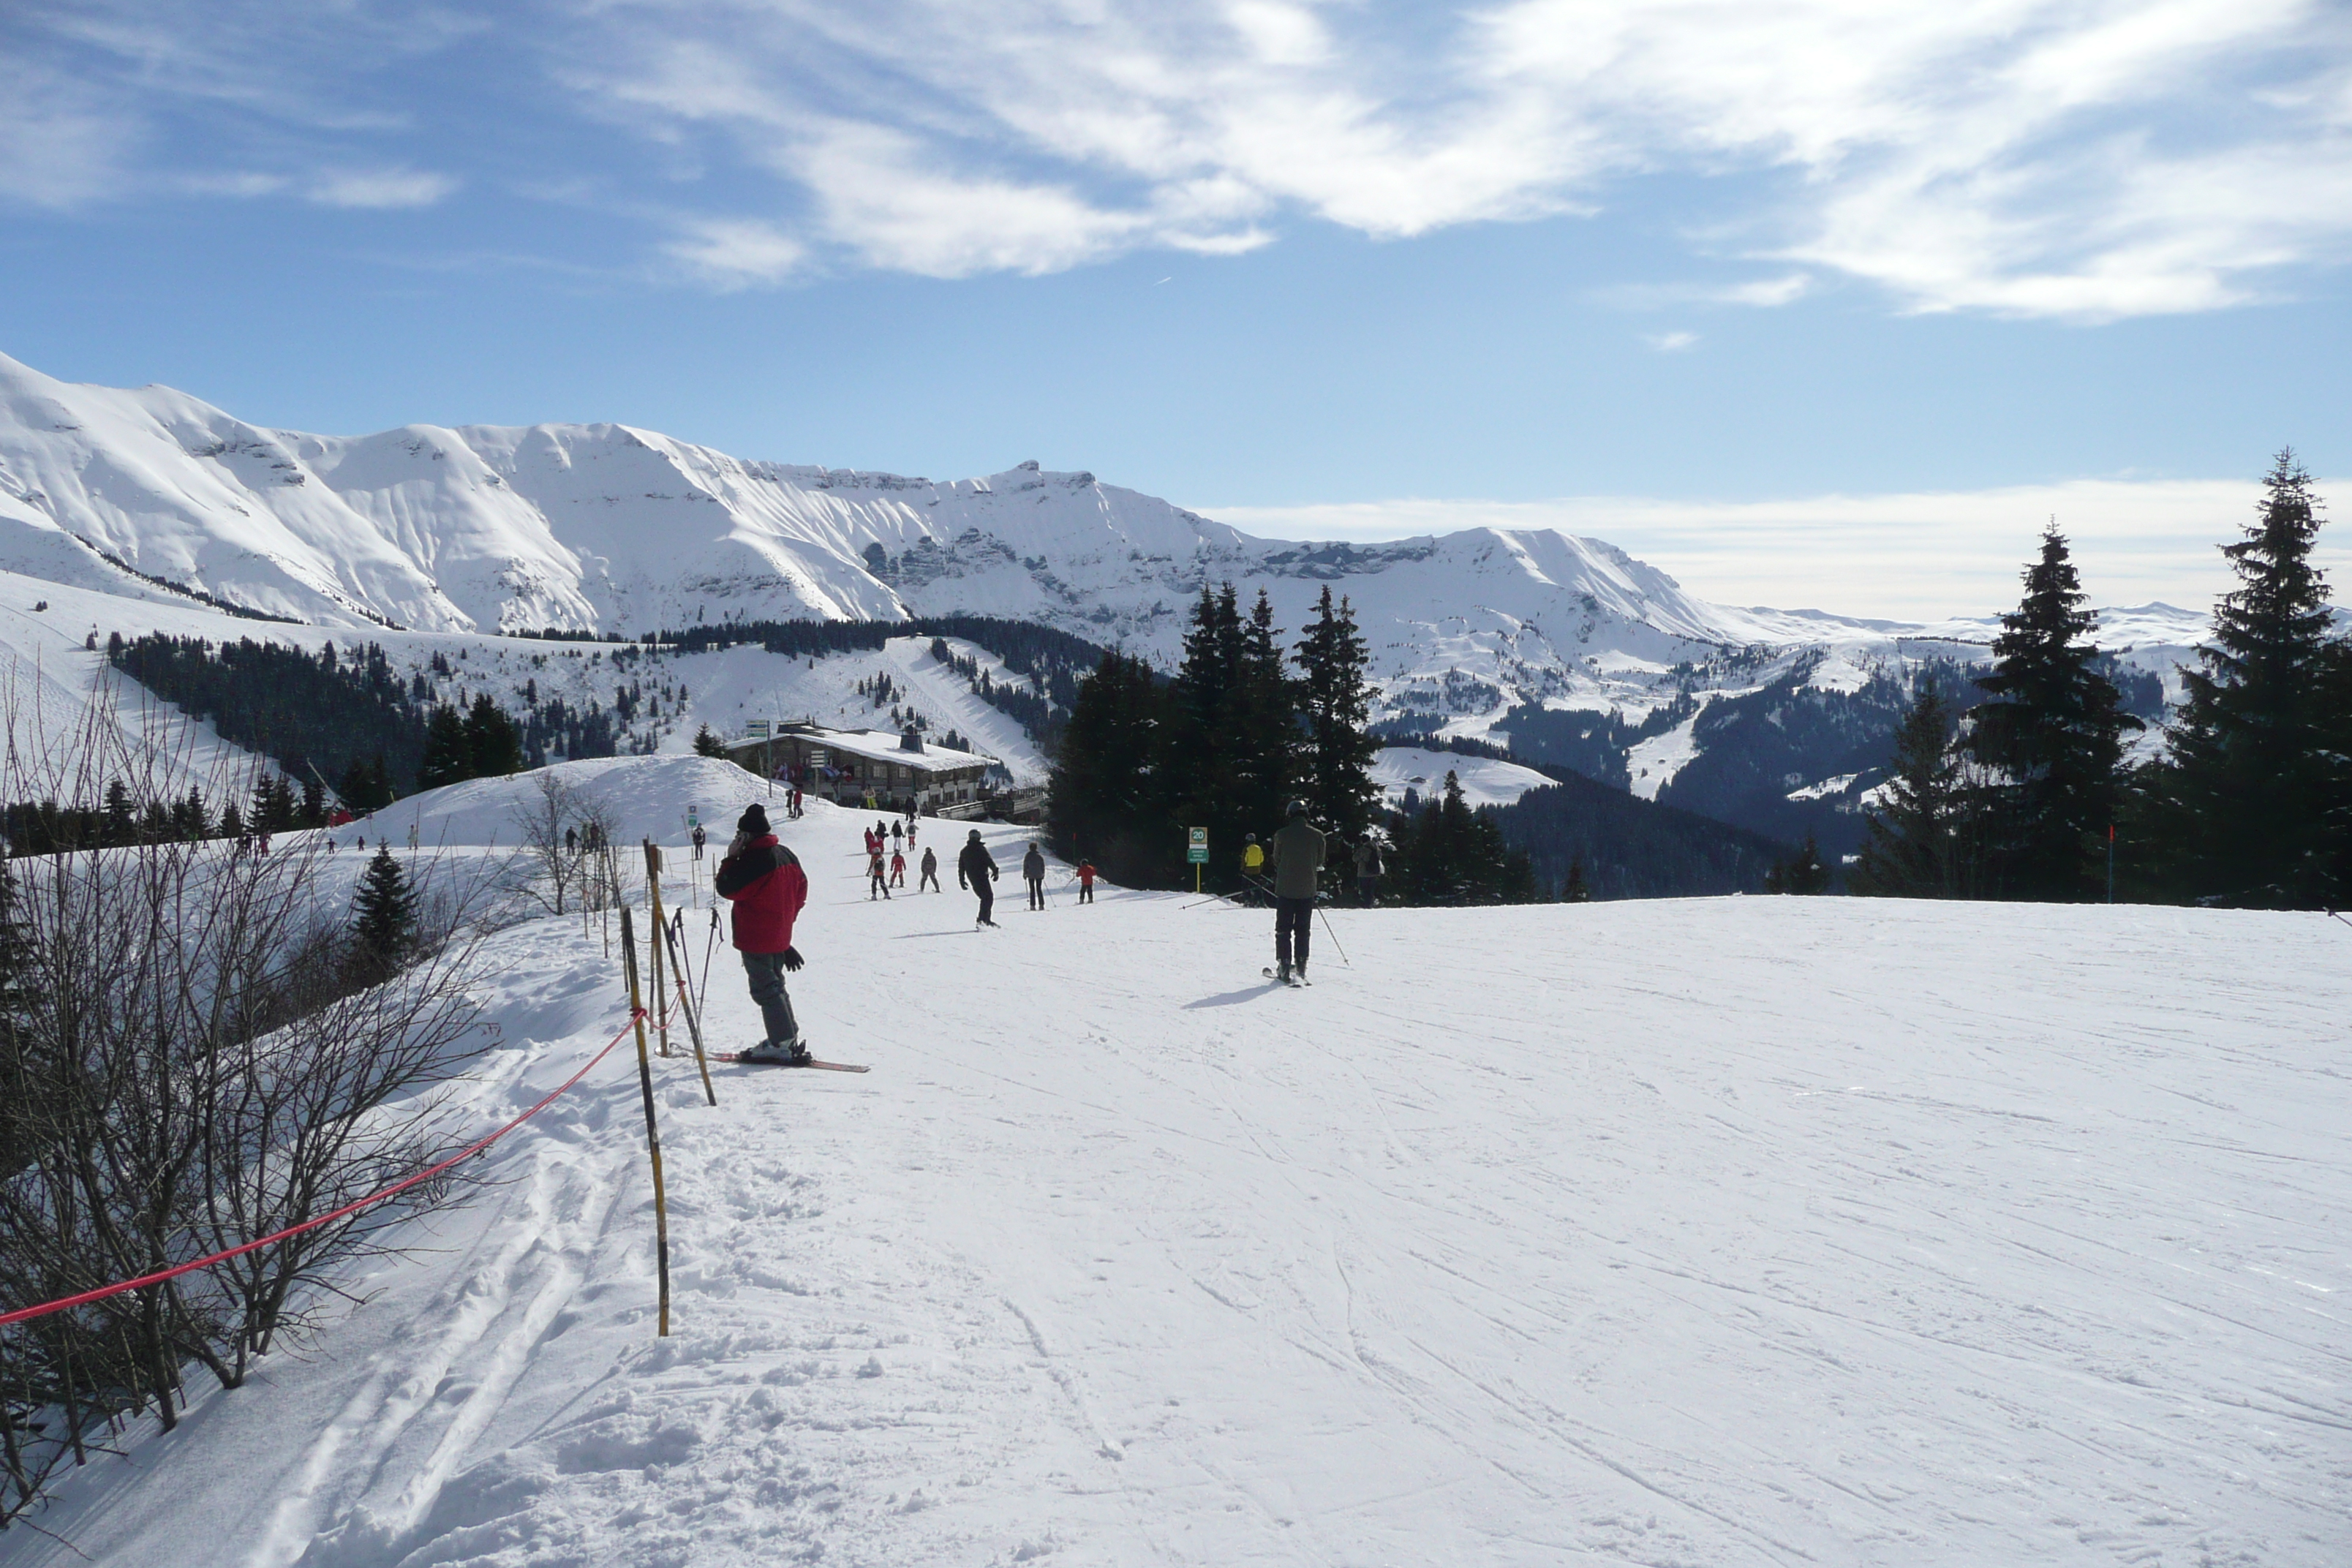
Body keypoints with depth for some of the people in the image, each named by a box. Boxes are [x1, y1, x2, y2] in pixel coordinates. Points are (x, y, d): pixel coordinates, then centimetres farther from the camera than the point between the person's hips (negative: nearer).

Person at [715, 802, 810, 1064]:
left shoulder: (753, 860, -20)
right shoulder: (787, 855, 8)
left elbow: (727, 888, -17)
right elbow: (801, 889, 16)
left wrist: (730, 858, -8)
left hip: (756, 937, -9)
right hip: (780, 936, 9)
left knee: (765, 989, -3)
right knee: (775, 985, 19)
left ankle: (781, 1044, -4)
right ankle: (790, 1036, 22)